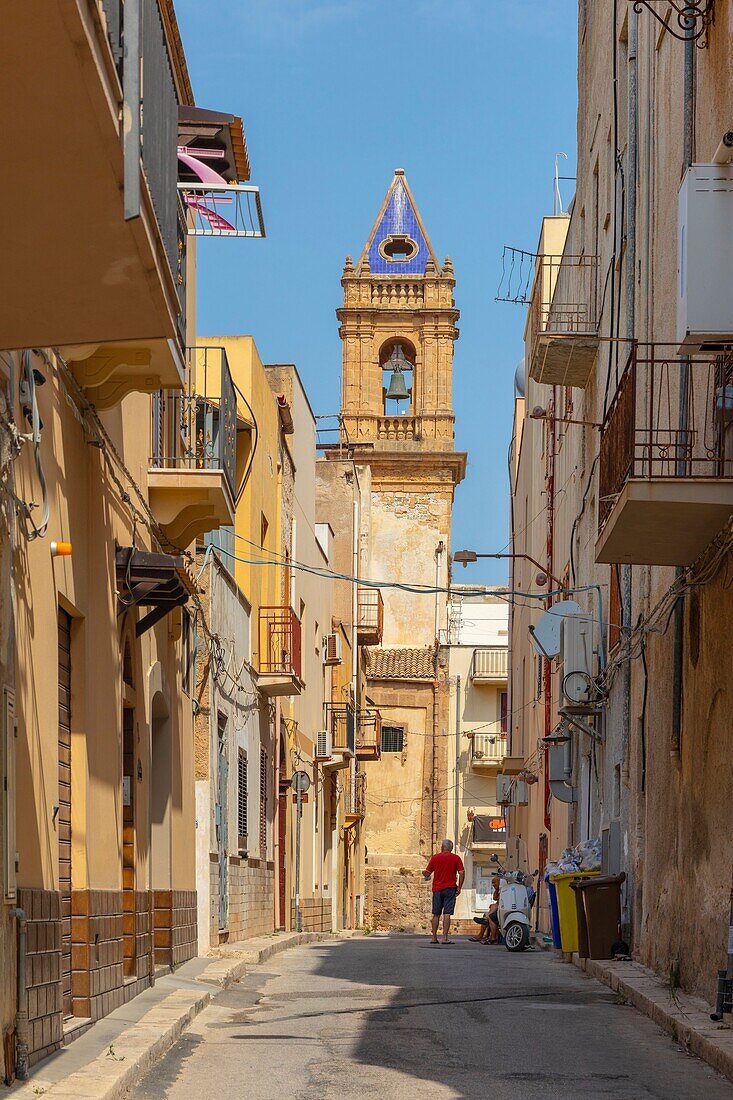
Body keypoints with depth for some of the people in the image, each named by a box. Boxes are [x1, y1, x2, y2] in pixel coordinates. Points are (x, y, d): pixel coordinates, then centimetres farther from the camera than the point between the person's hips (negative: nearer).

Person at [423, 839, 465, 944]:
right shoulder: (456, 858, 1)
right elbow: (462, 873, -6)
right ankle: (445, 937, -11)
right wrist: (459, 887, 0)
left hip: (437, 889, 1)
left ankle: (434, 937, 12)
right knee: (447, 914, -4)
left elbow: (427, 873, 7)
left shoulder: (435, 857, 4)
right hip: (450, 888, -1)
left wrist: (426, 876, 30)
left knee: (436, 914, 10)